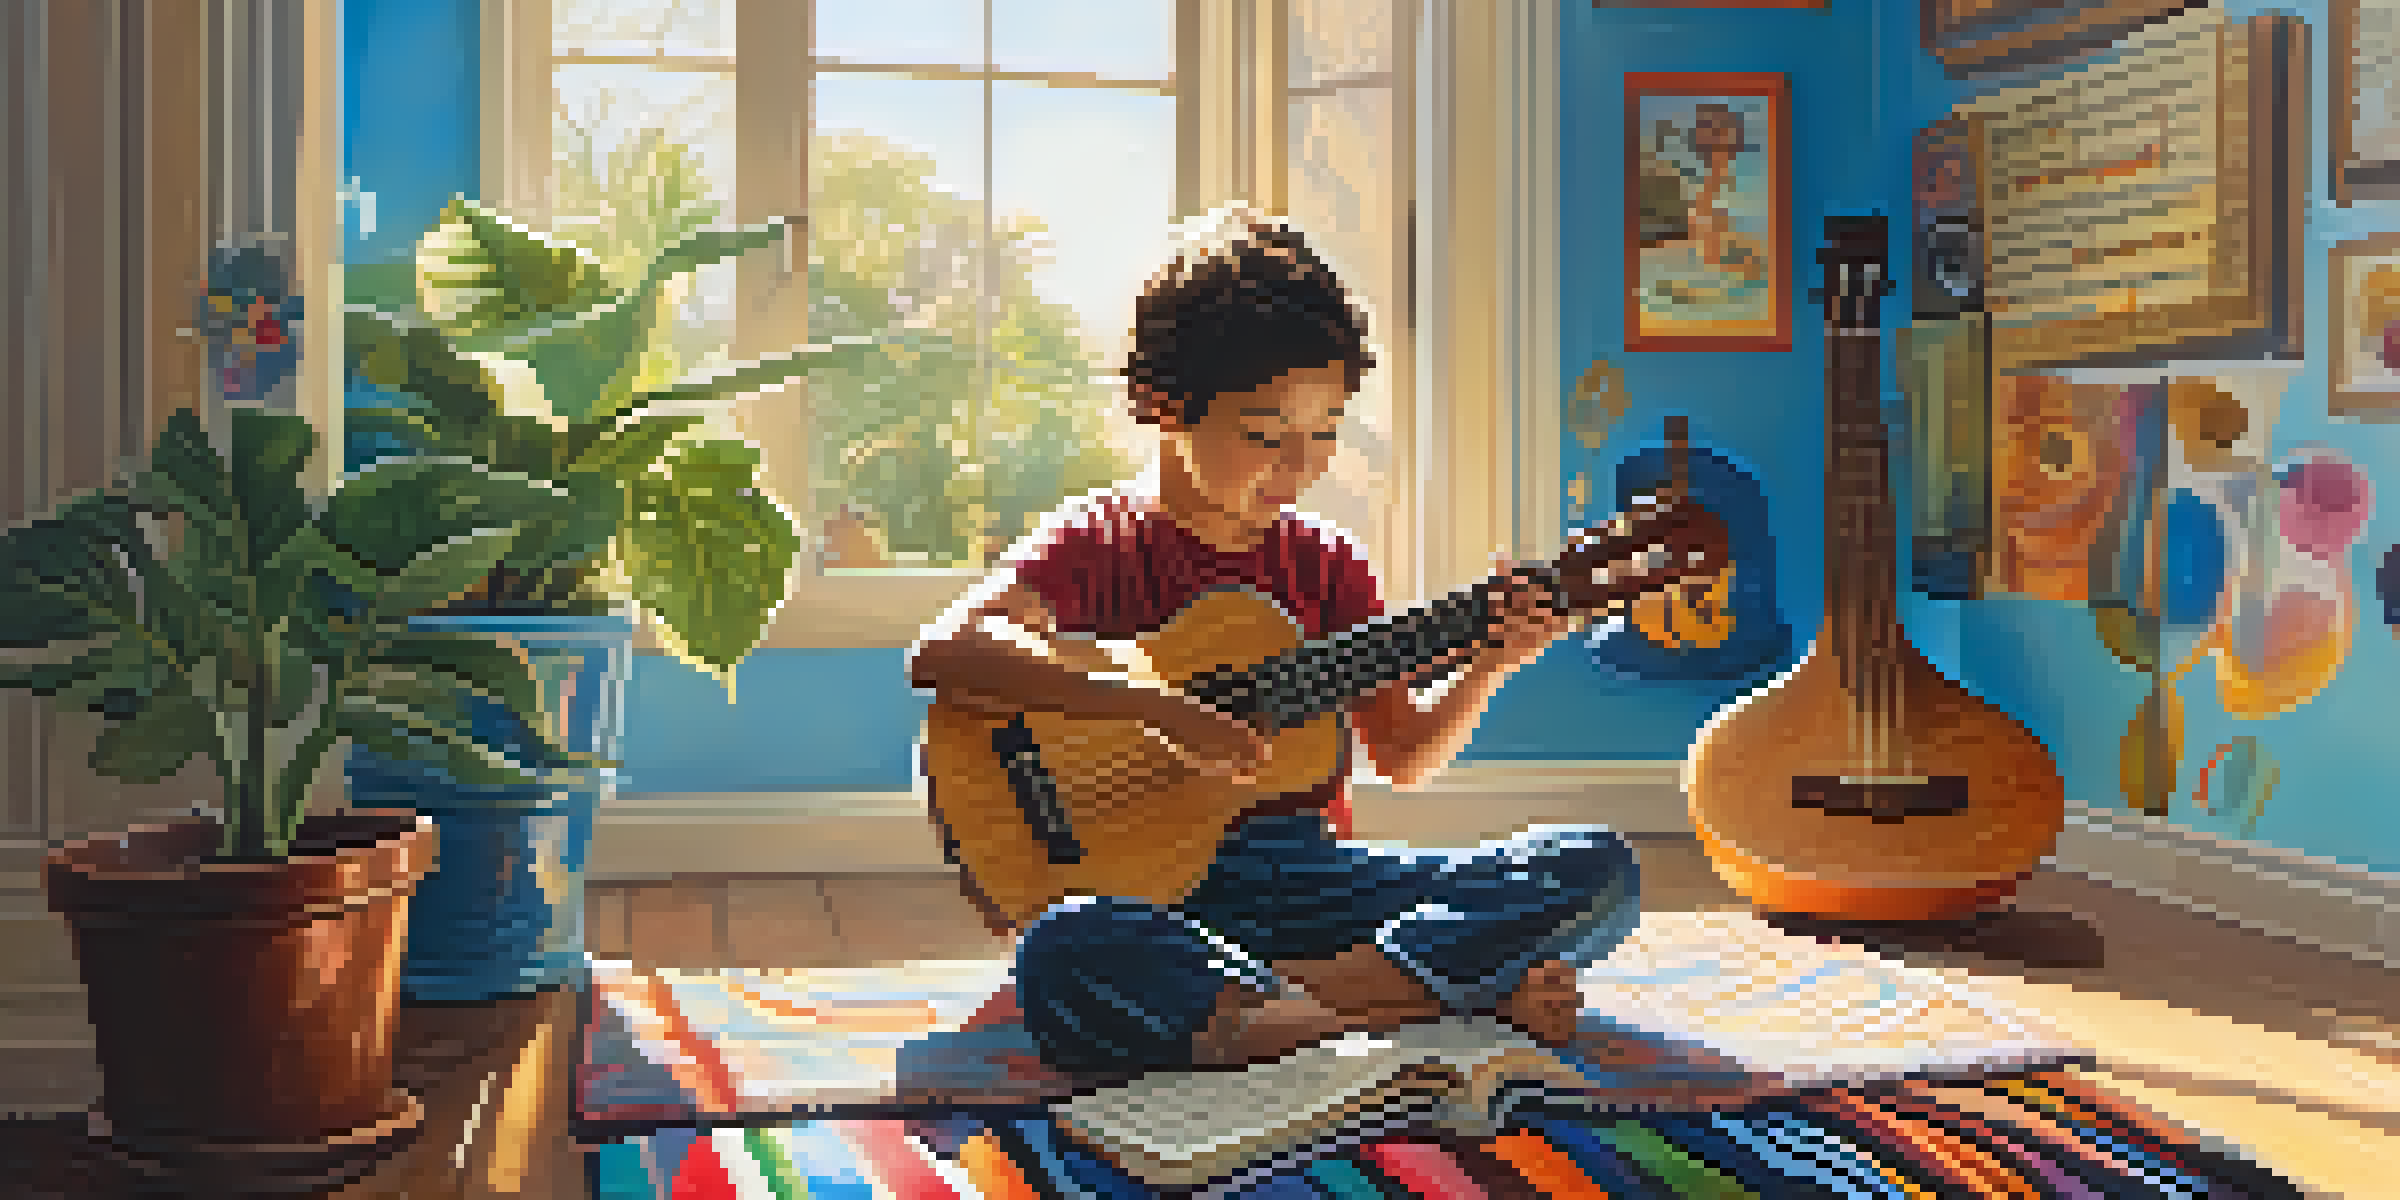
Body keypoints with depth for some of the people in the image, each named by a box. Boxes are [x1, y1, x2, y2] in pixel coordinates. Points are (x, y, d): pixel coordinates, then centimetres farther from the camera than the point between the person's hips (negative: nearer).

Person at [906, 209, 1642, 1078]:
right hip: (1154, 887, -4)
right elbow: (941, 653, -20)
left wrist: (1488, 666, -2)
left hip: (1308, 873, 5)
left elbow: (1400, 759, 17)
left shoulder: (1325, 566, 13)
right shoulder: (1099, 543, -1)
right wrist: (1158, 710, -28)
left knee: (1596, 871, -12)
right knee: (1064, 960, -41)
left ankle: (1306, 991, -25)